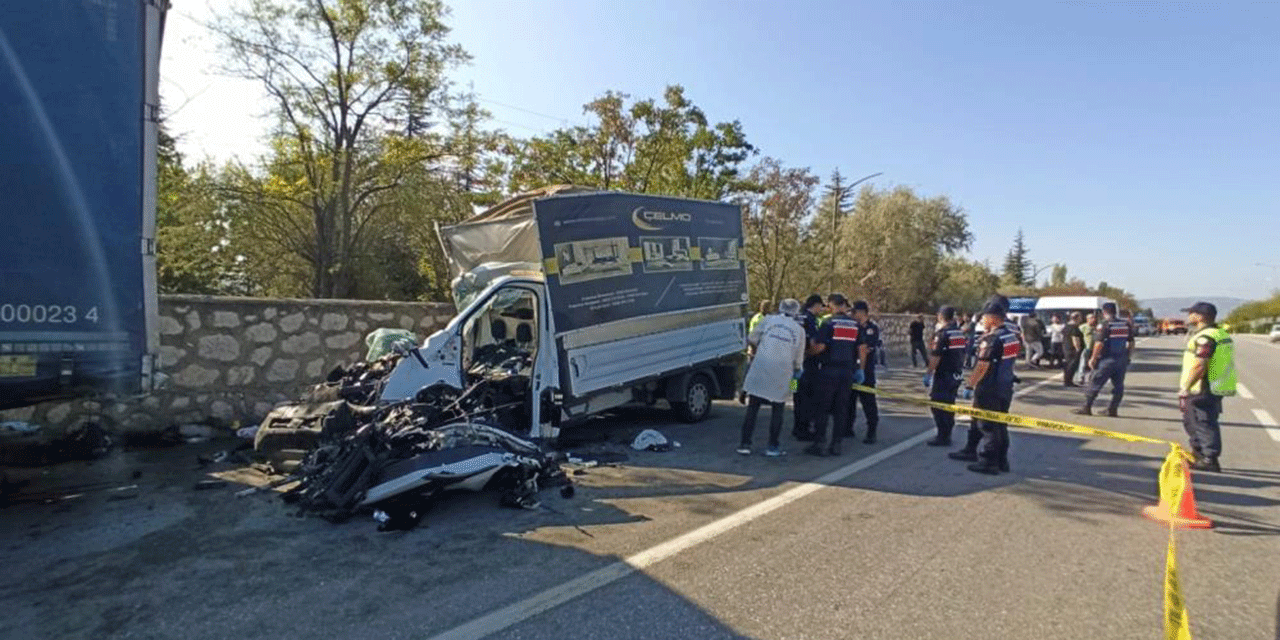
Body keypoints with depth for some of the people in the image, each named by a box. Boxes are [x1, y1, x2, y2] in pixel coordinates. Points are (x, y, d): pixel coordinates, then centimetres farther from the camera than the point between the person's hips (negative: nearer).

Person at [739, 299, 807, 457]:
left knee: (752, 407, 7)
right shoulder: (799, 330, 10)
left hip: (760, 368, 0)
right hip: (782, 372, 0)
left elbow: (752, 339, 9)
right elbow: (798, 358, 12)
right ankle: (773, 446, 14)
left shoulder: (769, 320, 8)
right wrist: (797, 370, 31)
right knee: (777, 409, 12)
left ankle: (745, 443, 8)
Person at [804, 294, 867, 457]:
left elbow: (819, 347, -14)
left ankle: (820, 443, 3)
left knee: (822, 408, 2)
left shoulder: (829, 323, -8)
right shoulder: (856, 325, 8)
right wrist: (860, 369, 17)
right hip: (847, 371, 5)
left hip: (829, 370, -5)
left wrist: (809, 352, 6)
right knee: (841, 408, 10)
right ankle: (836, 444, 13)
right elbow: (862, 349, 9)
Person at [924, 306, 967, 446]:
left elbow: (935, 356, -19)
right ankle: (947, 435, 23)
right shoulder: (961, 333, 10)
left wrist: (928, 373, -14)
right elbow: (964, 353, 15)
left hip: (943, 376, -8)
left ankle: (943, 437, -1)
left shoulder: (942, 333, -15)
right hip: (957, 375, 8)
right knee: (949, 404, 16)